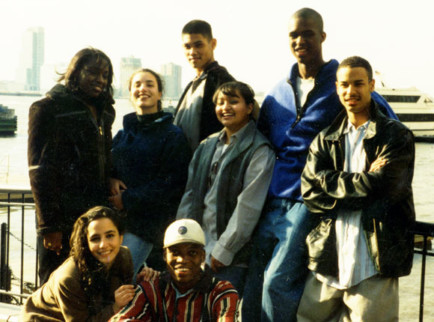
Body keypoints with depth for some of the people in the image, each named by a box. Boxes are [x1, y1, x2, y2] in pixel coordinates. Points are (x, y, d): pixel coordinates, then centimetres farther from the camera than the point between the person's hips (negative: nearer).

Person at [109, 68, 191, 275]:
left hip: (149, 221, -6)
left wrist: (128, 199, -12)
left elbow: (172, 183, -9)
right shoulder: (123, 134, 17)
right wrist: (111, 179, -6)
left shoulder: (172, 136, -1)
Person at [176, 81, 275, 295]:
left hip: (231, 257, -6)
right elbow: (191, 195, 14)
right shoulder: (208, 146, 15)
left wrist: (223, 250, -13)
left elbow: (248, 206, -12)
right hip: (197, 249, 6)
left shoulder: (259, 151, -6)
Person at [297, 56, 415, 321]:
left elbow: (380, 187, -13)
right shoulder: (325, 140, 14)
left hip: (375, 258, -4)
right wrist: (361, 181, -8)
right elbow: (310, 191, 0)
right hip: (328, 257, 4)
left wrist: (332, 182, -3)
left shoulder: (397, 136, 2)